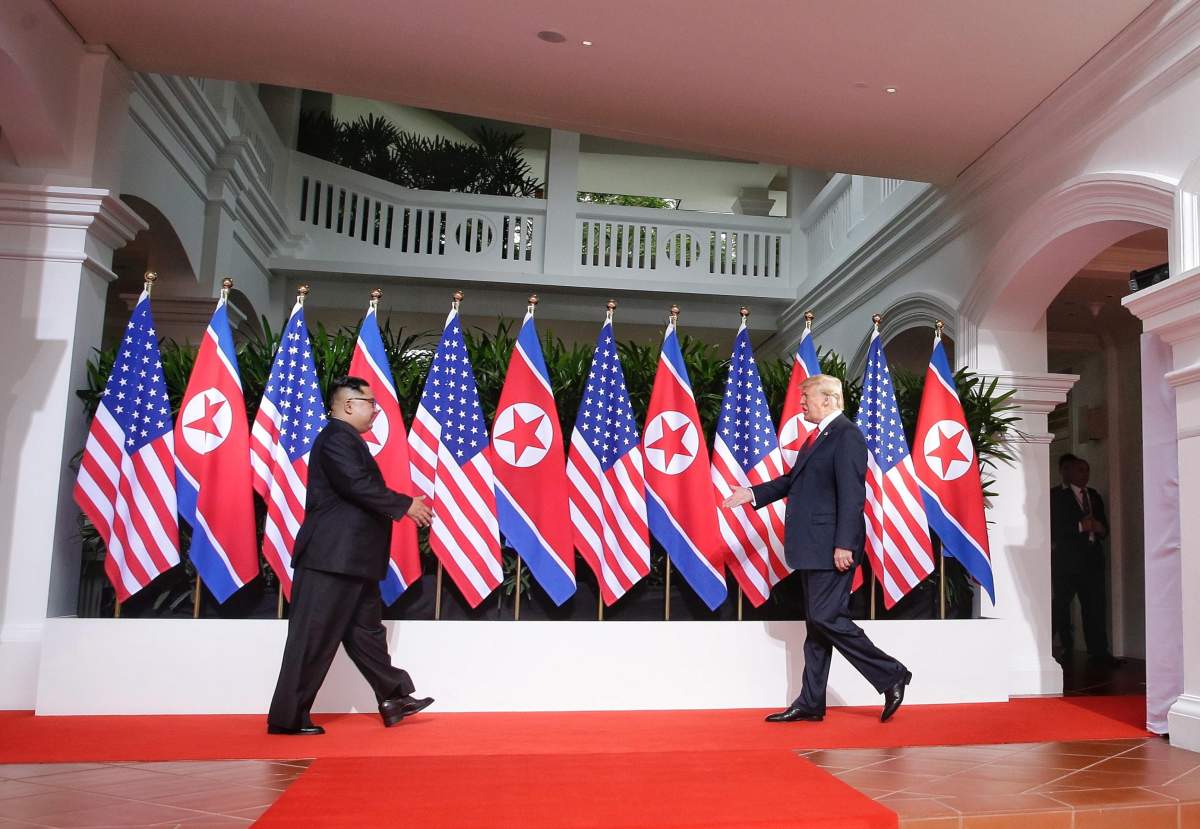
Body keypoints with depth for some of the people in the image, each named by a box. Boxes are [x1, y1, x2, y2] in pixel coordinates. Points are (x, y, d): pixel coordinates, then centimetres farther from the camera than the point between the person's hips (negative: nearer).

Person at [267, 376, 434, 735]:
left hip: (350, 560, 11)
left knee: (366, 631, 15)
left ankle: (394, 699, 23)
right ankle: (287, 718, 7)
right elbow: (358, 486, -24)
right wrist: (405, 505, -15)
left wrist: (400, 507, 12)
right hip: (332, 558, -11)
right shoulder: (336, 437, -14)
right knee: (314, 638, -3)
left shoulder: (346, 439, 18)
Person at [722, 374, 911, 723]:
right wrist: (753, 494, 18)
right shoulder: (818, 435, 17)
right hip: (813, 548, 10)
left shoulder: (846, 435, -13)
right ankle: (810, 703, 19)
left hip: (831, 547, -10)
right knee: (816, 622, 12)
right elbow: (794, 480, 24)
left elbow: (852, 494, -19)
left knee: (827, 618, -9)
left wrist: (844, 545, -23)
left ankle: (891, 676, 5)